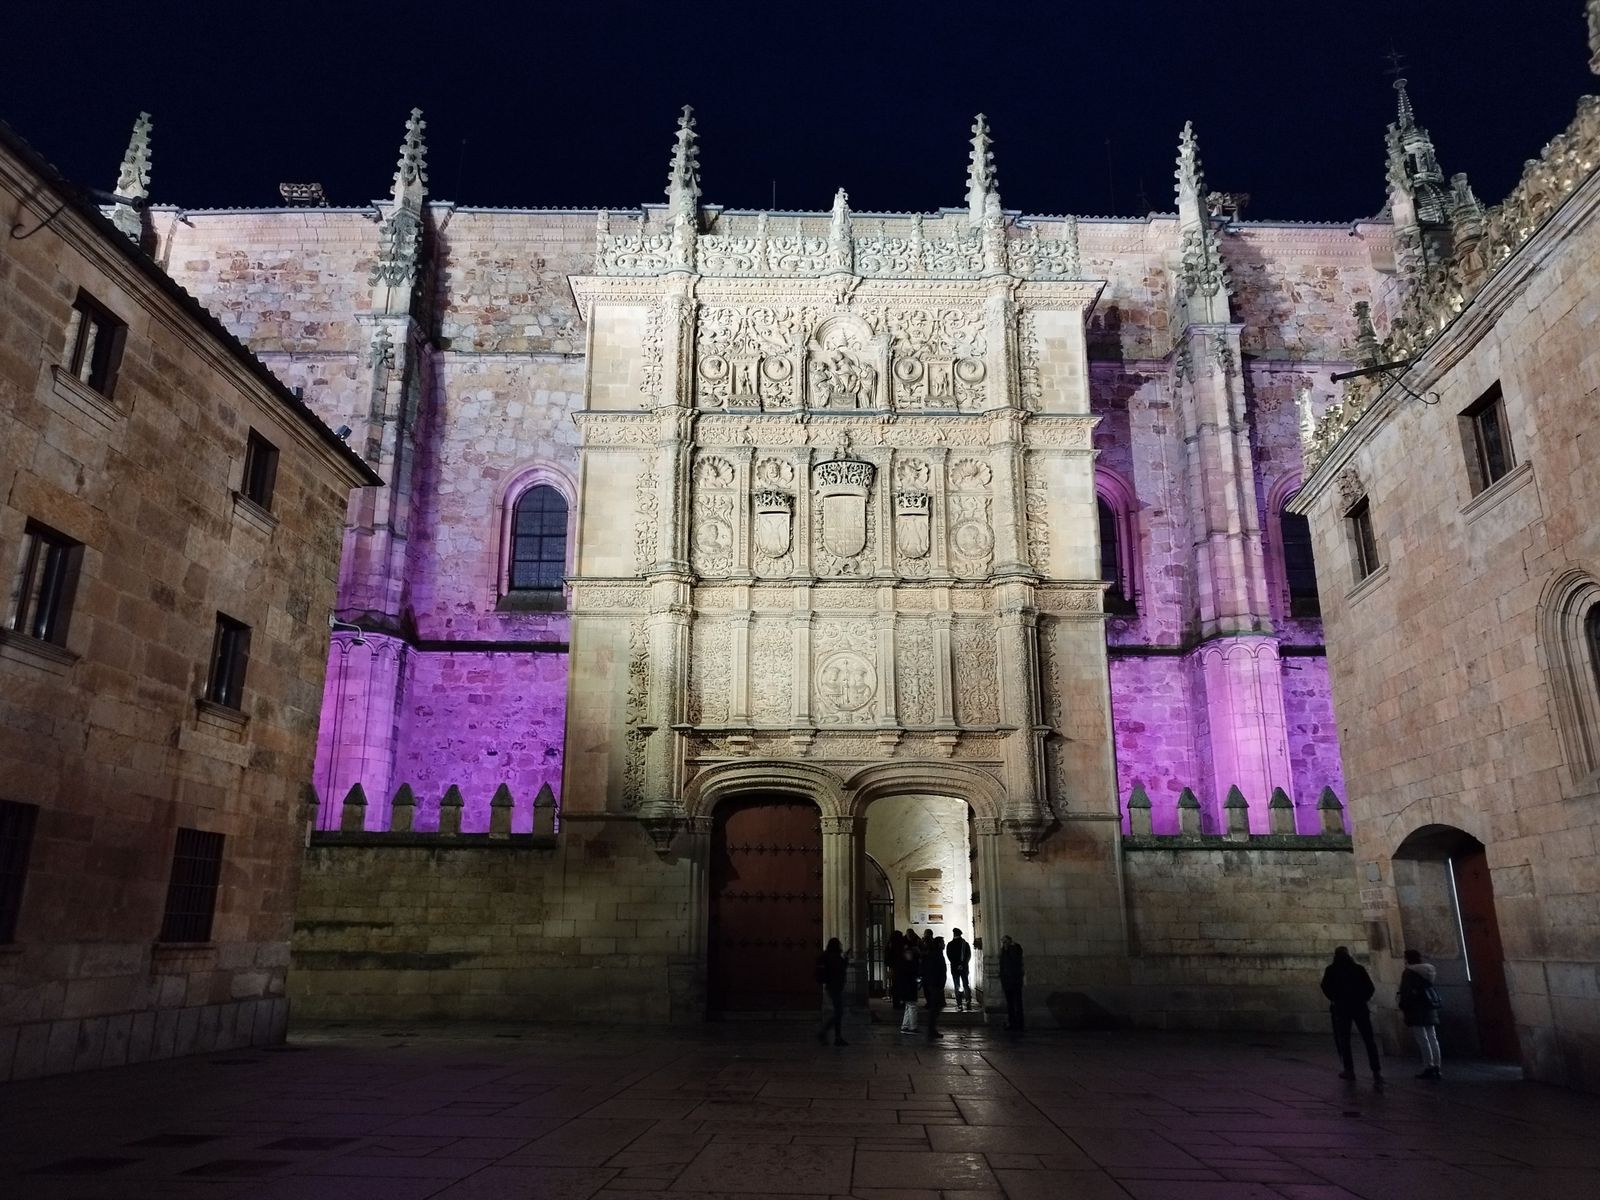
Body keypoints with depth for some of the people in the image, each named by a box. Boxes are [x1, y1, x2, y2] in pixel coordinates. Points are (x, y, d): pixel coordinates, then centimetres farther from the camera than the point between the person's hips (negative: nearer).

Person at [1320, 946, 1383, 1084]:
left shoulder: (1331, 970, 4)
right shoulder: (1358, 968, 9)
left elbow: (1325, 987, -8)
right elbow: (1370, 987, 1)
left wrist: (1335, 999, 6)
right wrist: (1362, 999, 9)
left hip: (1341, 1008, -1)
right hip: (1359, 1007, 1)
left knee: (1343, 1040, 7)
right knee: (1369, 1040, 1)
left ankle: (1349, 1070, 3)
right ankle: (1377, 1072, -10)